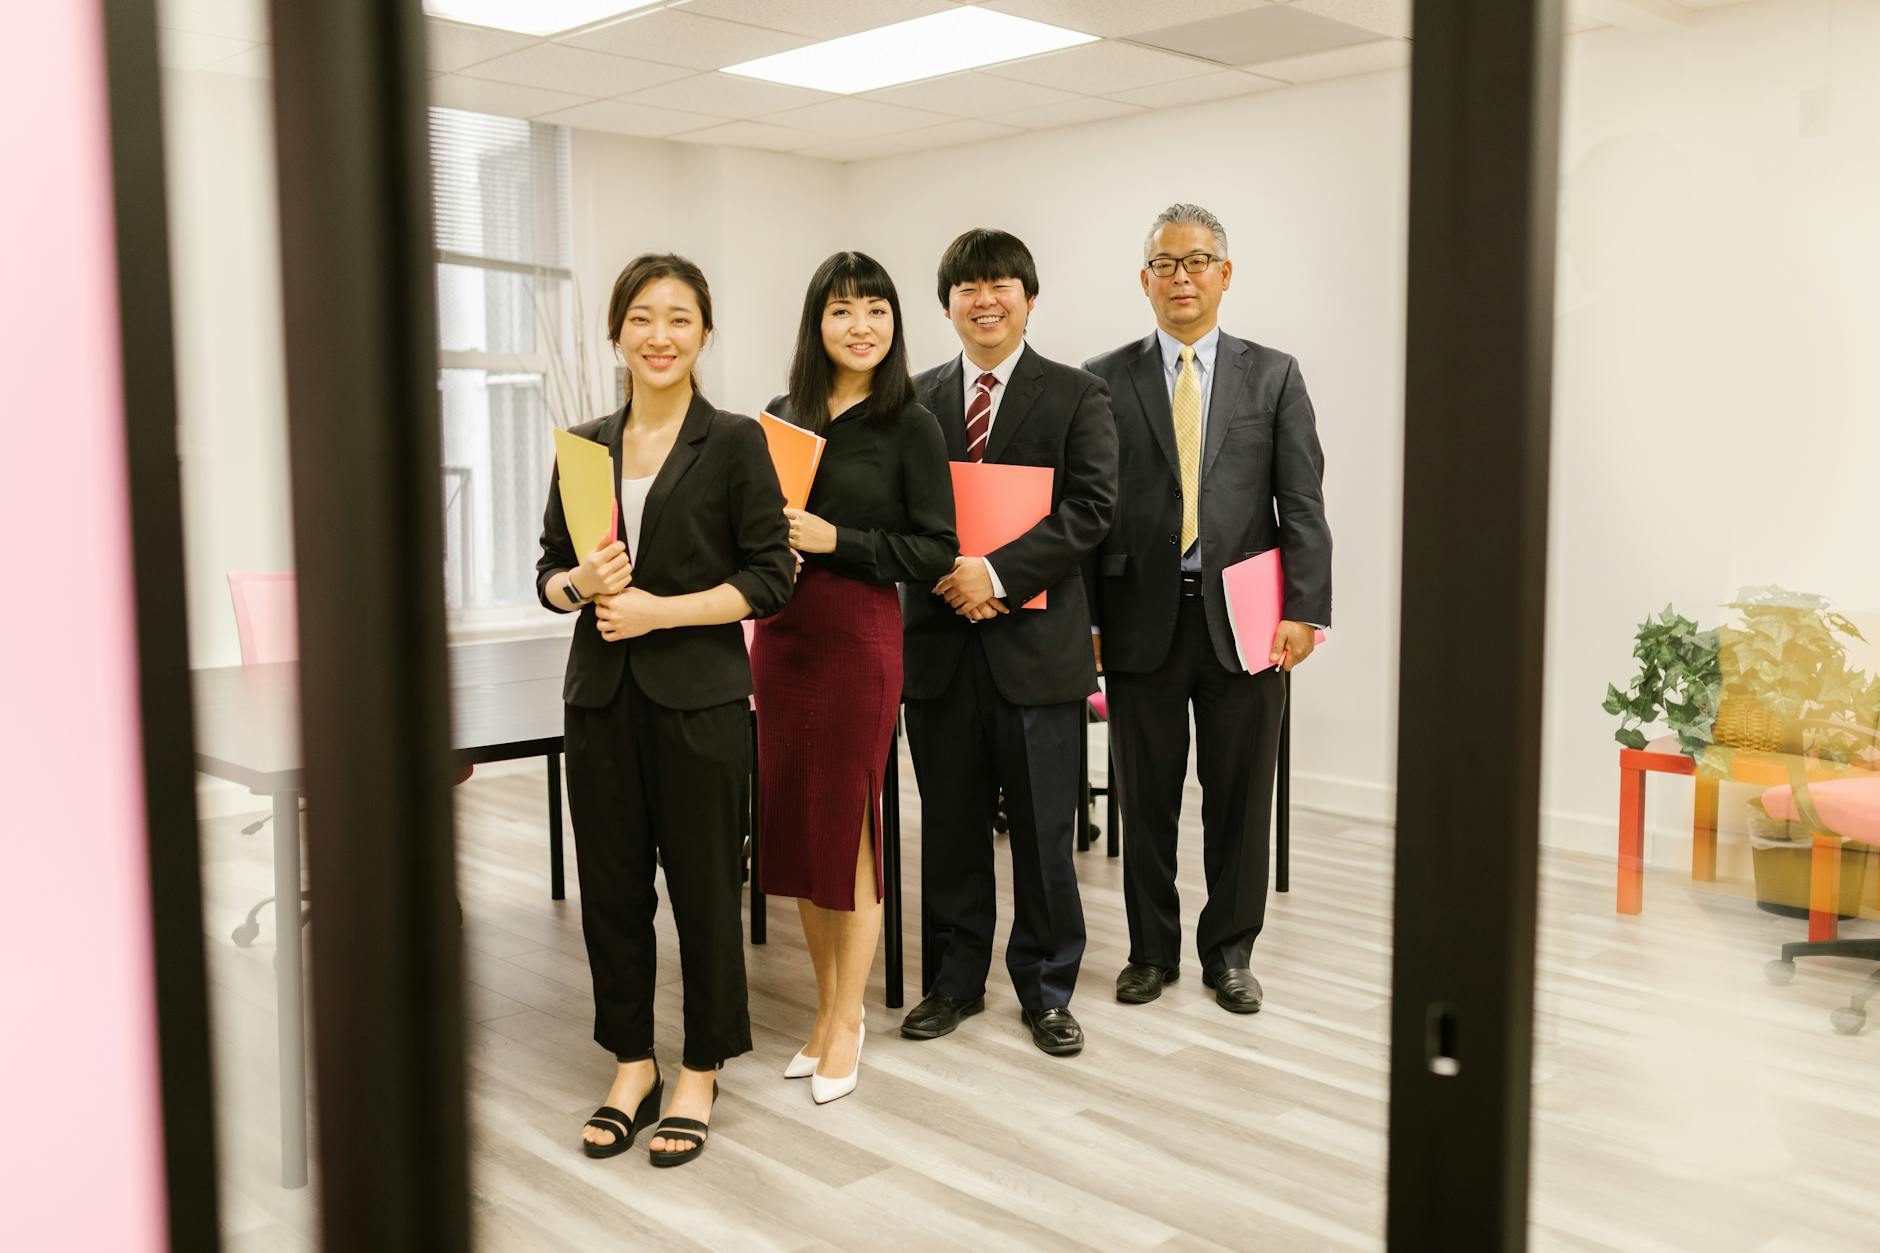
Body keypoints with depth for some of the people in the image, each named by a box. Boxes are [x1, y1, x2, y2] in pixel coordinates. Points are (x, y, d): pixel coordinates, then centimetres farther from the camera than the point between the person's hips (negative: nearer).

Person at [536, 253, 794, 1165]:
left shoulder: (735, 443, -3)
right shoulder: (583, 446, 9)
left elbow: (769, 579, -7)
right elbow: (549, 573, 12)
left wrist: (661, 610, -16)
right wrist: (581, 584, -10)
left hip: (700, 696, -4)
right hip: (602, 696, 4)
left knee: (703, 884, 5)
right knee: (610, 885, 10)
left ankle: (700, 1073, 23)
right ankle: (631, 1065, 27)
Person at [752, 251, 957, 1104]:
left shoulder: (909, 426, -4)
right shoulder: (782, 417, 9)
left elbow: (936, 552, -8)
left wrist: (835, 540, -17)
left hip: (858, 635, -5)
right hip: (779, 633, 5)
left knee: (848, 827, 1)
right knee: (792, 824, 10)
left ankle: (846, 1024, 16)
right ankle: (828, 1004, 27)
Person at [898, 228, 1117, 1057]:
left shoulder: (1077, 396, 3)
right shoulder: (915, 401, 12)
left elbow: (1089, 508, -8)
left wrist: (997, 571, -17)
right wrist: (942, 572, -12)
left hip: (1035, 641, -2)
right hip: (941, 641, 3)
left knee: (1044, 831, 5)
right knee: (950, 827, 11)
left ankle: (1046, 990, 20)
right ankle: (954, 981, 25)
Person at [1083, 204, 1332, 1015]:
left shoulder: (1274, 376, 7)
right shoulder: (1105, 382, 6)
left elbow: (1303, 505, 1)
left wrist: (1304, 610, -9)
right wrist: (1084, 617, -4)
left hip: (1242, 620, 0)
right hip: (1142, 618, 0)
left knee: (1240, 798, 8)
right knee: (1146, 799, 9)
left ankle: (1229, 952, 23)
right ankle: (1151, 950, 24)